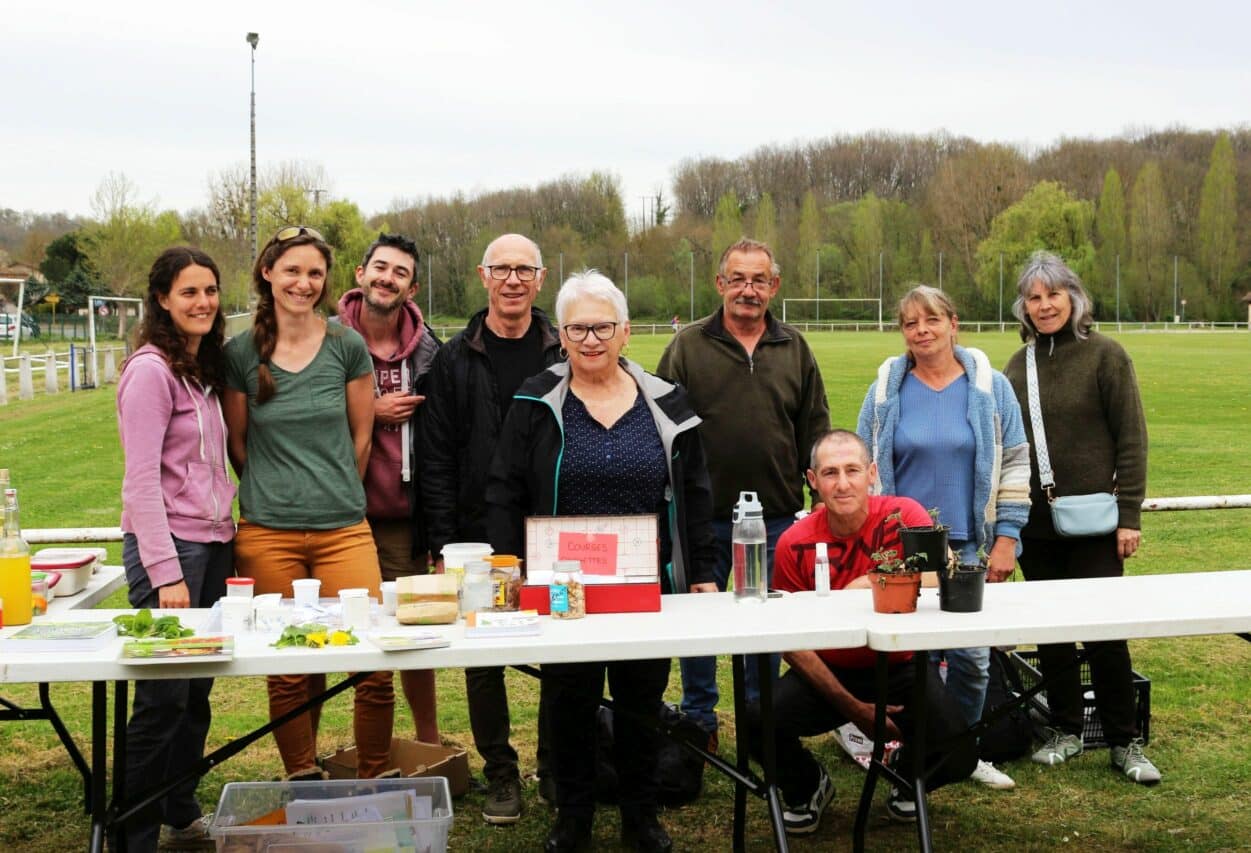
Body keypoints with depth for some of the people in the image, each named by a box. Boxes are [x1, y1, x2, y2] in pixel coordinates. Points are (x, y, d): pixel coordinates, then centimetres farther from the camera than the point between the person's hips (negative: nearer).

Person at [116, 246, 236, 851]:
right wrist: (166, 572, -21)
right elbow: (140, 480, -17)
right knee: (162, 700, -3)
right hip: (166, 546, -8)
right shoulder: (151, 370, -12)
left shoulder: (204, 368, 13)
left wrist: (226, 537, 11)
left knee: (196, 693, 14)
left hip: (212, 543, 8)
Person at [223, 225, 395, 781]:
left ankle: (374, 784, 12)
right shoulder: (240, 353, 2)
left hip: (343, 531, 0)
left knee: (375, 665, -6)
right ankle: (302, 783, 20)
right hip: (268, 534, 0)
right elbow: (236, 442, 12)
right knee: (289, 673, 3)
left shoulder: (347, 346, 3)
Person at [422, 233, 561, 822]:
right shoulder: (456, 360, 2)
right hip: (481, 539, 0)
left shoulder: (564, 355, 5)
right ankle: (501, 774, 20)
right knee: (483, 658, 6)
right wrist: (444, 546, -6)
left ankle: (556, 768, 23)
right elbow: (437, 460, 0)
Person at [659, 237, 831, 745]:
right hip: (702, 517, -1)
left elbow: (815, 431, 12)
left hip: (777, 518, 2)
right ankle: (699, 722, 24)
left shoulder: (794, 349, 8)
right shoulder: (688, 346, 0)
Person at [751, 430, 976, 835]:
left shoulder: (903, 516, -14)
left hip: (900, 668, 0)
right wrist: (850, 706, -14)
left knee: (957, 755, -21)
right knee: (761, 724, -24)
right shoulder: (795, 545, -11)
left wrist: (875, 583, -28)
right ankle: (806, 787, 13)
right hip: (826, 673, 1)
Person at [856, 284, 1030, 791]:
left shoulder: (990, 387, 2)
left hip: (971, 549, 1)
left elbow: (1014, 464, 4)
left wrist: (1006, 539, -2)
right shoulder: (886, 390, 3)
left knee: (972, 656, 3)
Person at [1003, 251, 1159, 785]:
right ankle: (1065, 731, 23)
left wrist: (1128, 516, -10)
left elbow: (1131, 440, -5)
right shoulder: (1017, 366, 9)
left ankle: (1124, 742, 11)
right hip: (1036, 522, 4)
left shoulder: (1105, 356, -4)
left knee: (1104, 630, -2)